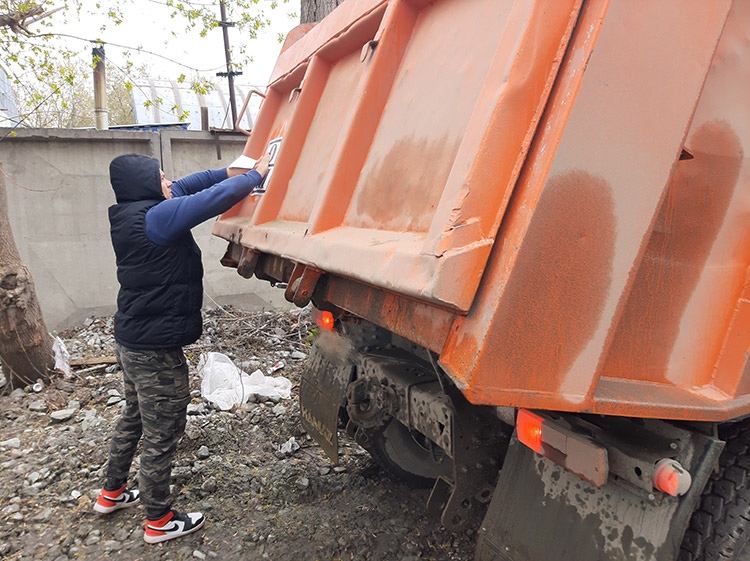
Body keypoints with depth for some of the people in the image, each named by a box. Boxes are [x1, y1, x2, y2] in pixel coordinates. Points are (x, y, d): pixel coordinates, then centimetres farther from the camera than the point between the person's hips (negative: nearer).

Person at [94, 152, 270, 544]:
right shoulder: (157, 217, -23)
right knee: (162, 435, 5)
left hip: (132, 342, 10)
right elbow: (216, 199, -26)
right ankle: (158, 521, 22)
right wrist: (255, 175, -11)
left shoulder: (131, 216, 6)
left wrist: (230, 172, 2)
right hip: (156, 350, -10)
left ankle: (111, 493, 44)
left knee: (134, 418, 27)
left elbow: (187, 187, 10)